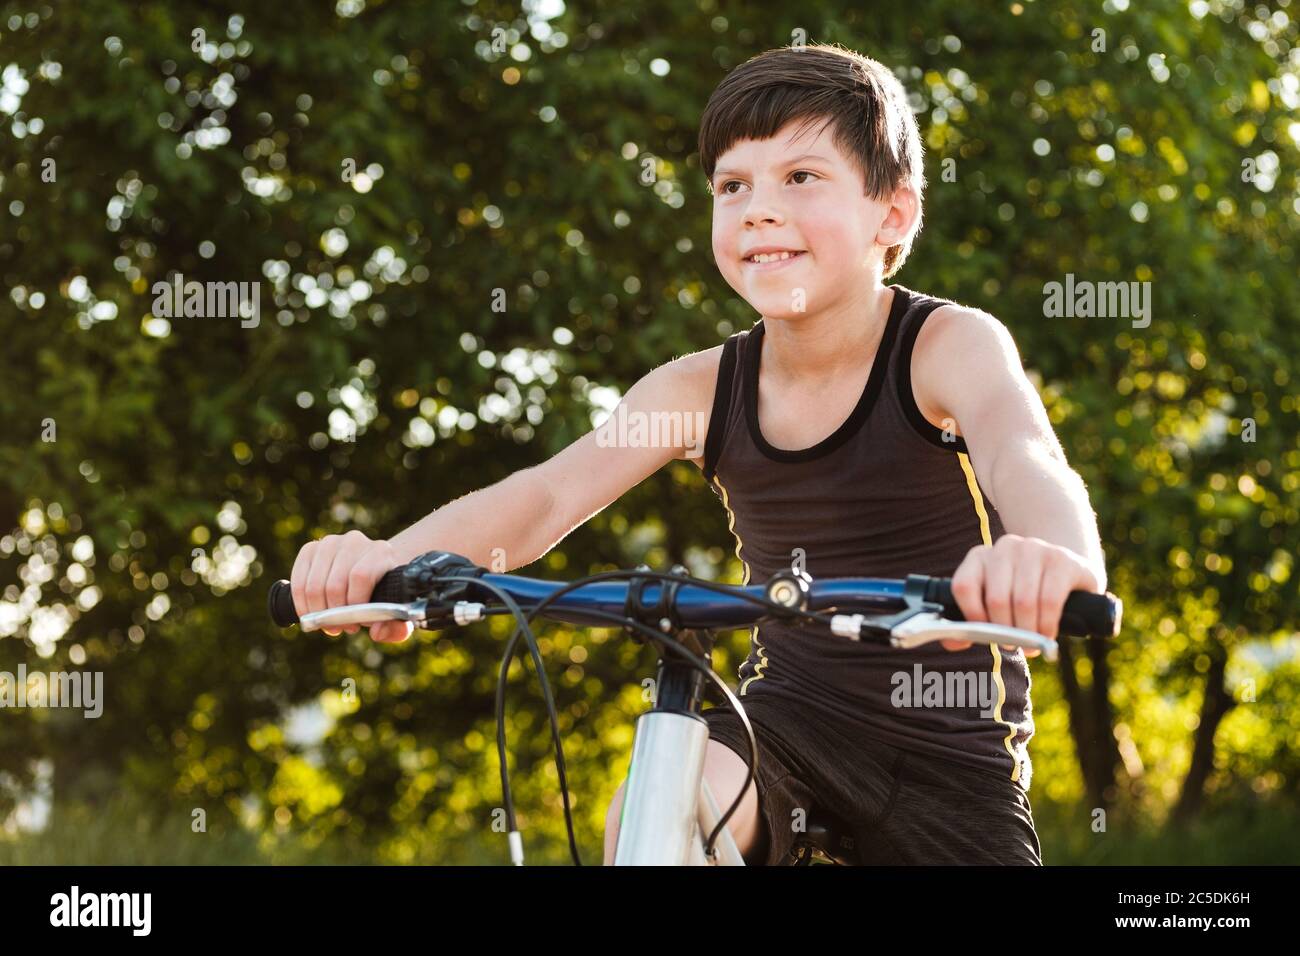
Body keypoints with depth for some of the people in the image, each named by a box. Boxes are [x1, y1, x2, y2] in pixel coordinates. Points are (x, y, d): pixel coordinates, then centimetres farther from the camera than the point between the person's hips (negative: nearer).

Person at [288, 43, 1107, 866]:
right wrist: (388, 557, -43)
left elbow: (1018, 450, -39)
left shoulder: (949, 345, -17)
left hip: (949, 747, -2)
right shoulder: (700, 391, -6)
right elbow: (548, 494, -20)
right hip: (788, 712, 2)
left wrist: (1056, 555, -66)